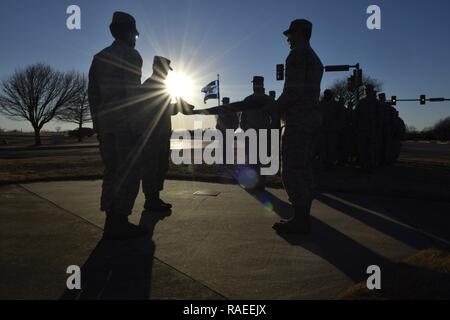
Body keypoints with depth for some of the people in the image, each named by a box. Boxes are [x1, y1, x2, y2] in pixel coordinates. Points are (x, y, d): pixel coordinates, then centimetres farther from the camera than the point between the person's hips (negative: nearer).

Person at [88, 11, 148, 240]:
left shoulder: (99, 57, 18)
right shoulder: (131, 55, -2)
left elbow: (93, 93, 15)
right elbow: (132, 92, -12)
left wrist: (97, 123, 17)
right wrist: (136, 125, -12)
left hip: (106, 122, 7)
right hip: (126, 121, -7)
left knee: (112, 170, 10)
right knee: (129, 172, -6)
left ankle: (111, 221, 12)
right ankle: (119, 223, -8)